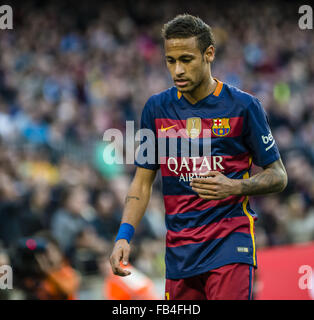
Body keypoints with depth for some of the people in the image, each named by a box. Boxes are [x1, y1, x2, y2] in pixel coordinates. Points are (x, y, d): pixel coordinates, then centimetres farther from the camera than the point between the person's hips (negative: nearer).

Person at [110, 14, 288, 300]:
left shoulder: (243, 106, -3)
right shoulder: (157, 108, 7)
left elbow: (278, 176, 3)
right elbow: (143, 182, 11)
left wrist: (234, 187, -17)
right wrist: (124, 236, -3)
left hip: (230, 244, -4)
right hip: (179, 251, 4)